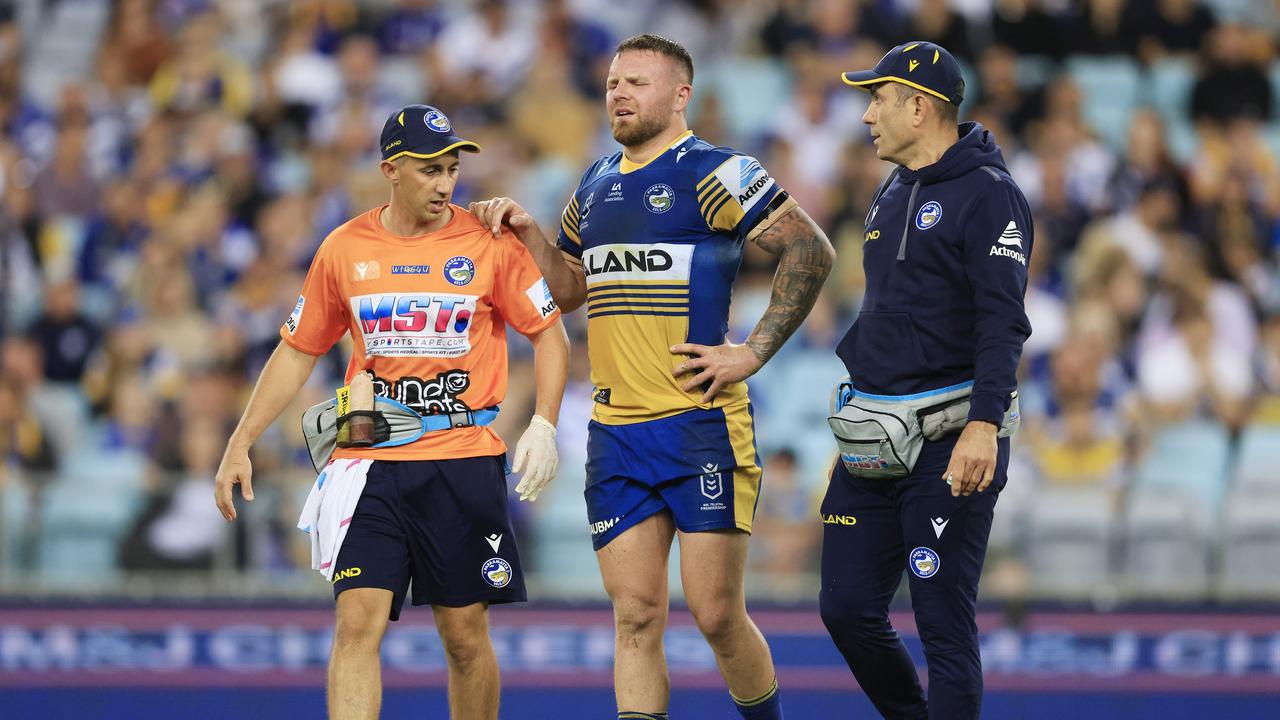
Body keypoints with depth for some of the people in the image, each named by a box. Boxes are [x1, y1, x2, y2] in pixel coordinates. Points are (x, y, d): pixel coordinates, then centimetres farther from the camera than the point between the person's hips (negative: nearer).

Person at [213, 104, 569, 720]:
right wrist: (240, 445, 10)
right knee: (358, 622, -13)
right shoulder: (344, 249, 4)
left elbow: (549, 334, 5)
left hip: (464, 459, -1)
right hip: (369, 458, 1)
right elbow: (298, 351, 13)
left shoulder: (489, 242, -1)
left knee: (465, 635, 4)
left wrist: (543, 427, -8)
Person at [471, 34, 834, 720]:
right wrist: (527, 233, 12)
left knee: (717, 615, -6)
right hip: (613, 430, 6)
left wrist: (753, 352, -12)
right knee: (636, 618, 2)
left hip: (700, 424, -6)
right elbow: (571, 287, 30)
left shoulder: (712, 174, -6)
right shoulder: (597, 184, 16)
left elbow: (811, 251, -11)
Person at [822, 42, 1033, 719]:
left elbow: (1001, 321, -18)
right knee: (847, 609, 5)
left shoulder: (988, 195, -9)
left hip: (949, 440, -8)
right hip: (875, 446, 8)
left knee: (944, 623, -8)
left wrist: (984, 426, -29)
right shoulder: (891, 195, 18)